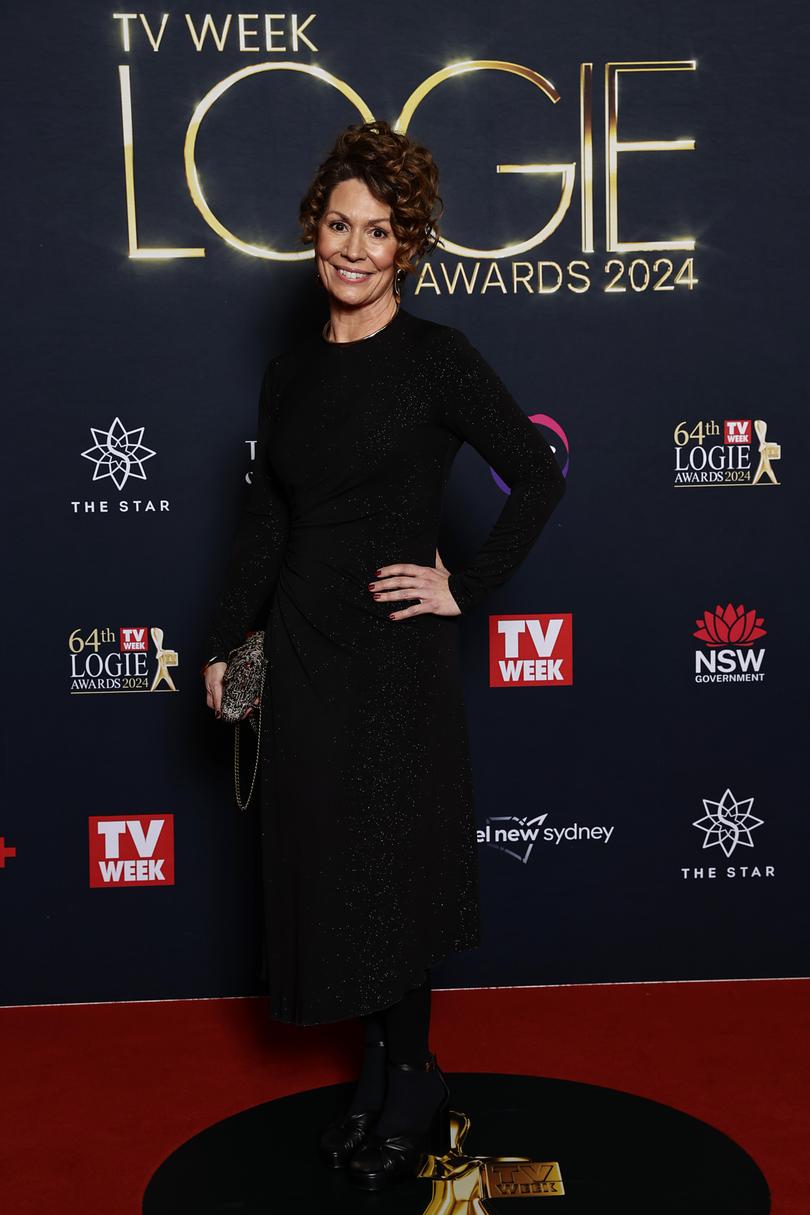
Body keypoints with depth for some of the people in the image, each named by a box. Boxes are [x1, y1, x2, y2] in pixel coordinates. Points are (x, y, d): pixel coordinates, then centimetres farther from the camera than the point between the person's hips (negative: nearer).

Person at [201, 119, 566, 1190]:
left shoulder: (437, 359, -7)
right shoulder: (290, 372, 9)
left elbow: (539, 478, -8)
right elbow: (265, 522, 13)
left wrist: (466, 590, -11)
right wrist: (224, 641, 13)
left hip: (395, 654, -5)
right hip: (302, 653, 6)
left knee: (390, 868, 3)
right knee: (324, 861, 11)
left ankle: (412, 1085, 22)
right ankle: (380, 1070, 29)